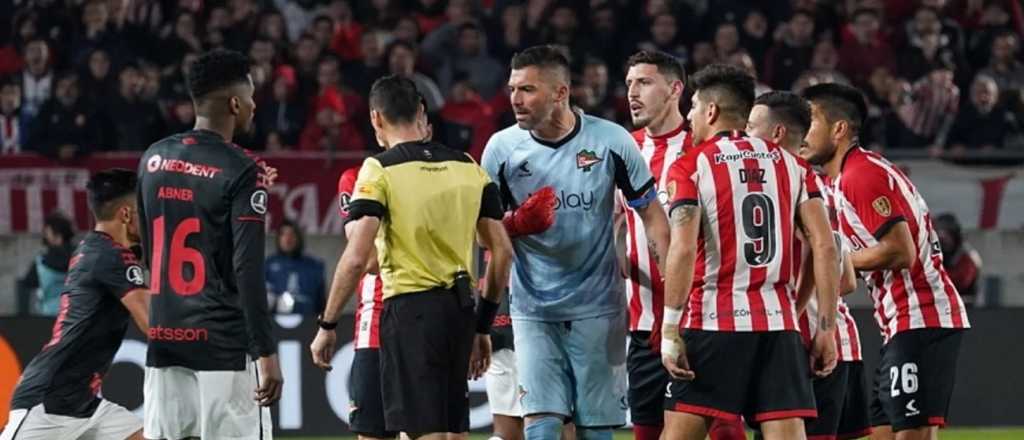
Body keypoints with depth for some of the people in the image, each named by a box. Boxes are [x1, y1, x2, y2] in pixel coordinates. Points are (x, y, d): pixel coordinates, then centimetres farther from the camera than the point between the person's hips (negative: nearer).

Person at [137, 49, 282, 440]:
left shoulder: (153, 159, 9)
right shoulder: (240, 170, -11)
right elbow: (248, 271, -16)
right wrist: (266, 352, -14)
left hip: (165, 336, 6)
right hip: (224, 341, -6)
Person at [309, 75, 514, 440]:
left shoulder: (379, 170, -7)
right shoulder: (468, 167, 10)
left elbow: (357, 258, -15)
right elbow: (502, 251, 11)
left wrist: (327, 325, -8)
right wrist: (483, 325, 19)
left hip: (410, 308, -6)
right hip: (460, 310, 6)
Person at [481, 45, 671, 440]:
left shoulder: (611, 141, -6)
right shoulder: (502, 148, -3)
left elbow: (651, 215, 3)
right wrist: (514, 224, -16)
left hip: (597, 307, 0)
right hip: (533, 310, 1)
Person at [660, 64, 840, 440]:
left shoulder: (691, 168, -1)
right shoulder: (791, 165, 11)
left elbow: (683, 250, -13)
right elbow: (825, 247, 5)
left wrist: (670, 332, -12)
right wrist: (826, 328, 7)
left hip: (713, 324, -4)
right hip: (779, 323, 4)